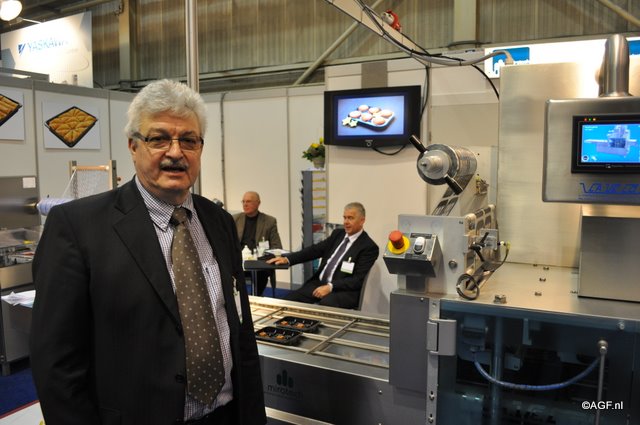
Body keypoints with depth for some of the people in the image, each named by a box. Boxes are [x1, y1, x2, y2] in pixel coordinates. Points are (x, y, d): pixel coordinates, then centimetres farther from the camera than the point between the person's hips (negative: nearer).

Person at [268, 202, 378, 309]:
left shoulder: (369, 247, -6)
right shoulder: (338, 234, 15)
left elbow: (358, 280, -13)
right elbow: (315, 249, 10)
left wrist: (330, 287, -24)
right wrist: (287, 259, -2)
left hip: (344, 290, -6)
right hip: (319, 282, 6)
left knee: (324, 305, -37)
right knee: (290, 298, -16)